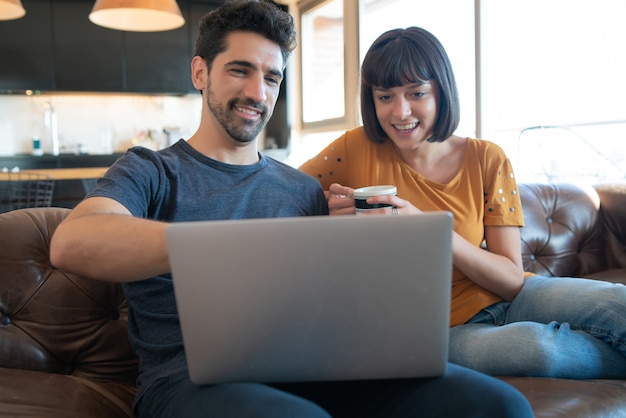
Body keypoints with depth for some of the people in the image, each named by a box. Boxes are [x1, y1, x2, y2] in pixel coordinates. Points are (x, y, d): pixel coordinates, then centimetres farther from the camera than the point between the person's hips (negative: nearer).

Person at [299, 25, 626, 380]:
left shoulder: (487, 161, -4)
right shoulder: (359, 149, -6)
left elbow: (512, 280, -8)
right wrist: (332, 208, -21)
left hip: (505, 300, 2)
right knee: (535, 344, -33)